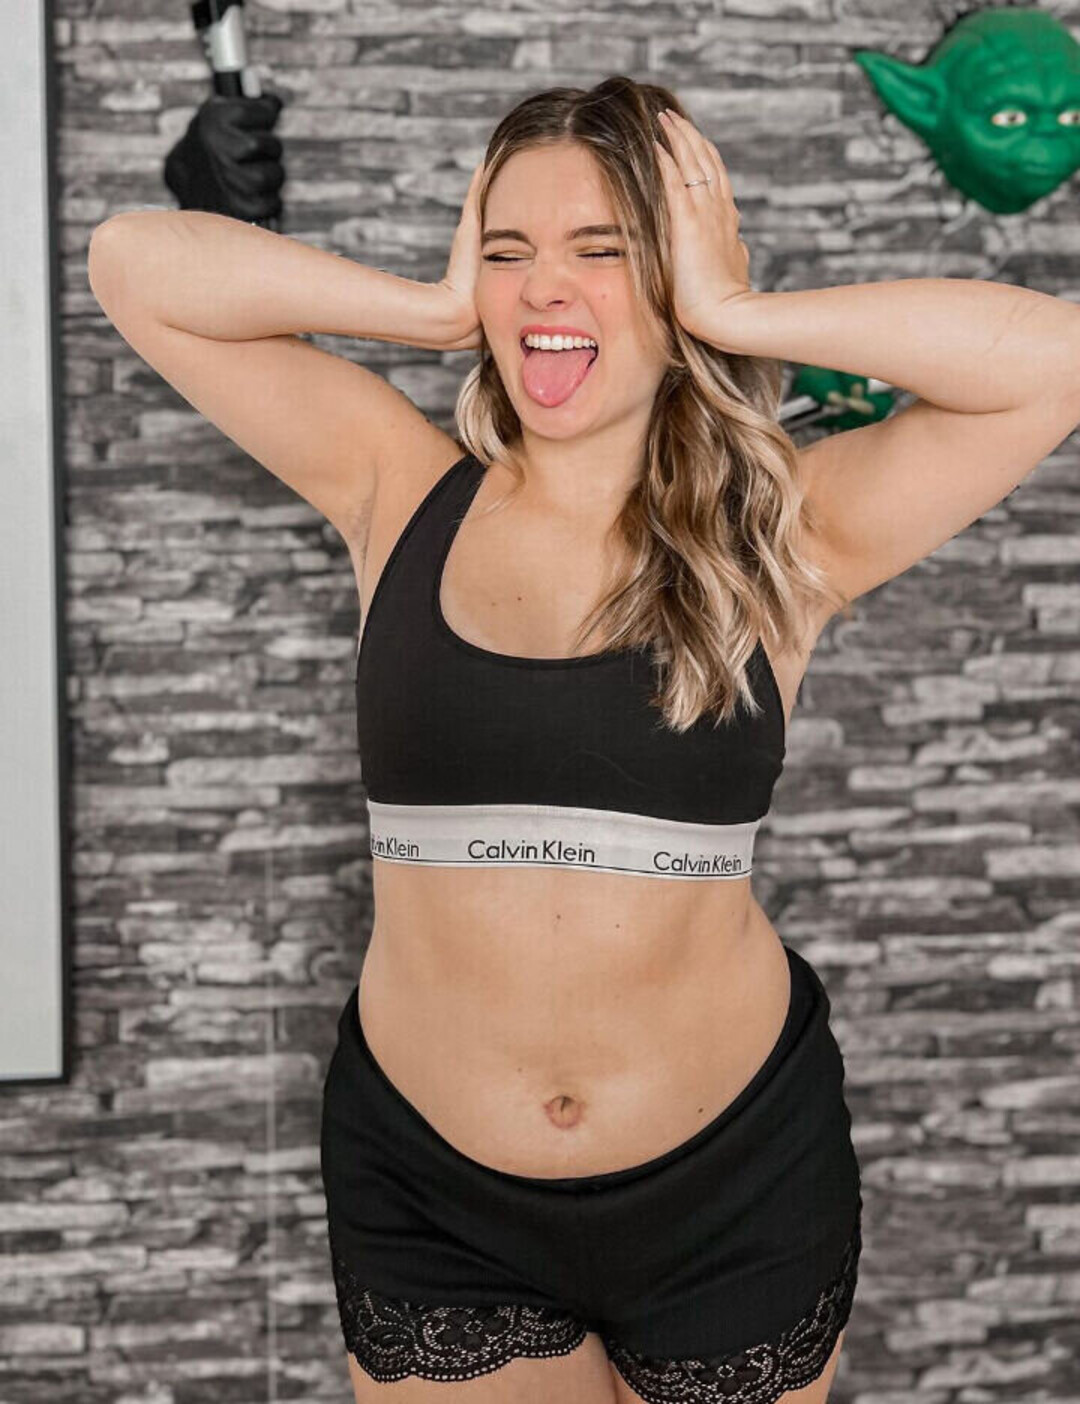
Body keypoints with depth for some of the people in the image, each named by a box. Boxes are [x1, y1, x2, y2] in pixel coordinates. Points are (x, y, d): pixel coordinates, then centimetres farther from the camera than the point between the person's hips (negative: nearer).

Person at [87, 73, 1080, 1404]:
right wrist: (435, 305, -9)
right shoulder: (403, 492, -2)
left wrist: (735, 312, -13)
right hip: (429, 1190, 1)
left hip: (738, 1186, 0)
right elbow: (133, 261, -3)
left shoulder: (778, 528, -5)